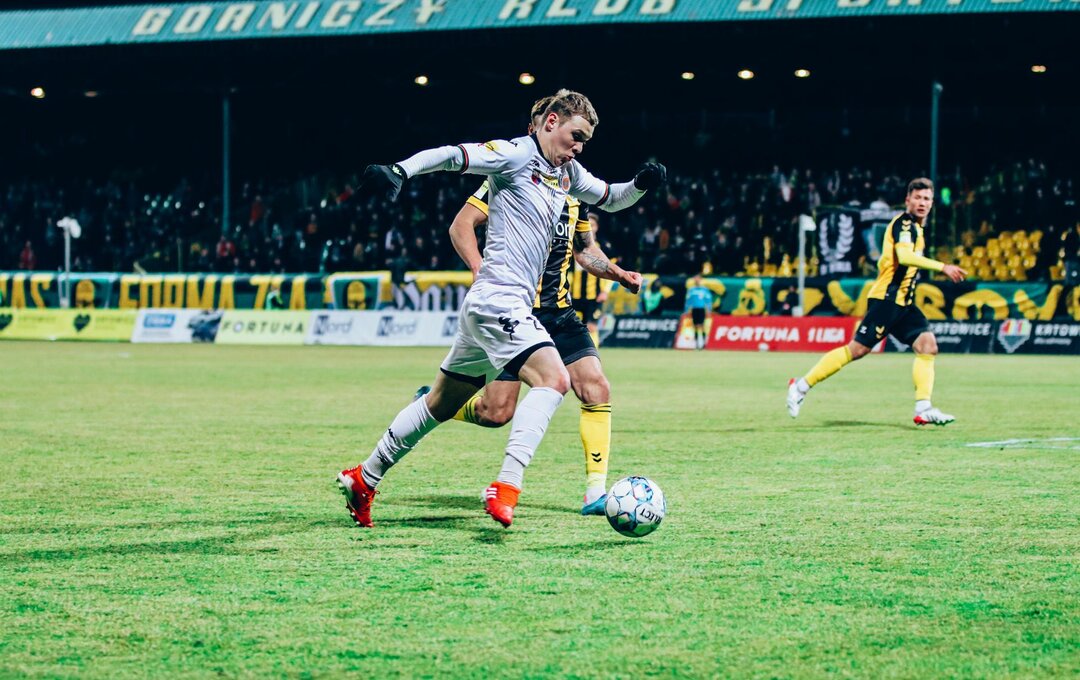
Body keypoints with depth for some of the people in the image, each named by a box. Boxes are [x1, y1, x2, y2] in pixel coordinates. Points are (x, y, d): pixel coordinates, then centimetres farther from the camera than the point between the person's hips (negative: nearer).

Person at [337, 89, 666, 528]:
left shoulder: (567, 173, 16)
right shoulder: (516, 154, -10)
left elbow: (611, 199, 29)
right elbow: (452, 155, -18)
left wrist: (641, 184, 8)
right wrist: (400, 171, -34)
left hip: (508, 306, 10)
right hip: (498, 299, -10)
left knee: (441, 405, 17)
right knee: (553, 379, -24)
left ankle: (363, 478, 28)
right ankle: (505, 488, -29)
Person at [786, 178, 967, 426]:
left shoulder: (914, 227, 19)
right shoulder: (904, 223, -10)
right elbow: (904, 255, -30)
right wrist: (942, 267, -34)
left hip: (903, 303, 9)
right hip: (887, 298, -9)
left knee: (927, 345, -6)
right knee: (857, 349, -9)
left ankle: (923, 409, -11)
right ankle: (802, 385, 2)